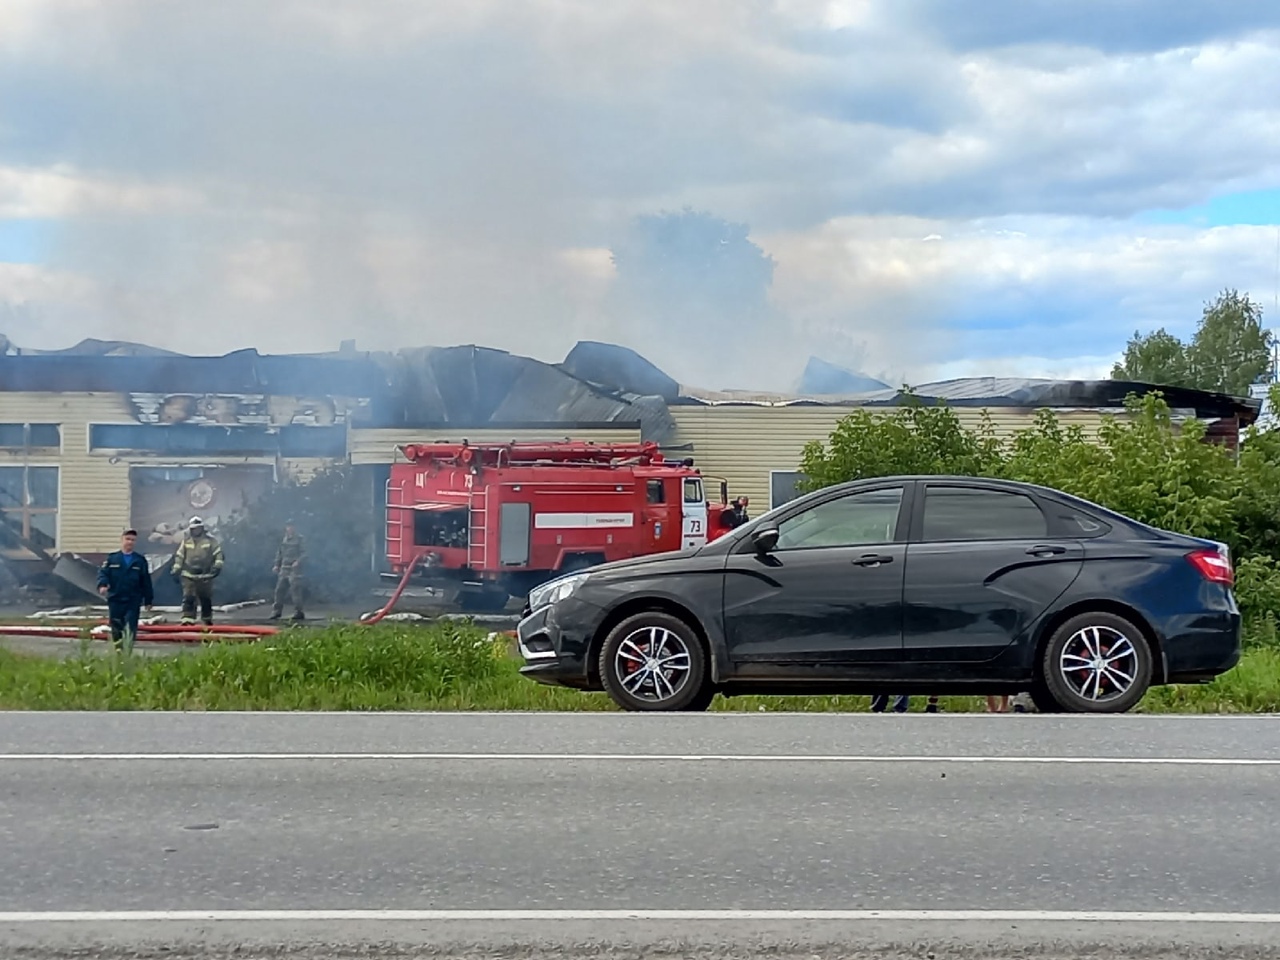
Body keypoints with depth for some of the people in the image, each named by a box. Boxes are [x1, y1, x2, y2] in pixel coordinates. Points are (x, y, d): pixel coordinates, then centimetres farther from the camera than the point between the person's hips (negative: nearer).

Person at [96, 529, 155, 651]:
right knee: (116, 627, 6)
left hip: (133, 601, -1)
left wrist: (149, 600, 6)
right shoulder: (112, 558, 6)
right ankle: (118, 649, 18)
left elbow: (146, 582, 7)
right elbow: (102, 573, -2)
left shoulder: (140, 560, 5)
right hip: (115, 599, 1)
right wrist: (102, 585, -23)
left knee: (131, 628, -8)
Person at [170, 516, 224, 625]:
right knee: (188, 598, -12)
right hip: (188, 575, 0)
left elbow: (218, 553, -1)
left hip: (205, 575, 0)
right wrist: (176, 569, 5)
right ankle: (187, 619, -16)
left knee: (206, 599, 11)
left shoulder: (210, 540, -1)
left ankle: (208, 619, 27)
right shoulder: (186, 541, 5)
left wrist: (217, 566, -13)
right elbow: (179, 556, 10)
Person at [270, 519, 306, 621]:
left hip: (294, 569, -7)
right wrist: (277, 565, 14)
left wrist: (298, 561, -24)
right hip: (284, 569, 7)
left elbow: (304, 553, -10)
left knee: (295, 590, -10)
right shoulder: (284, 540, 15)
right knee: (280, 589, 9)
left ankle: (298, 612, -6)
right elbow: (280, 553, 21)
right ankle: (277, 611, 18)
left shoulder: (299, 540, -4)